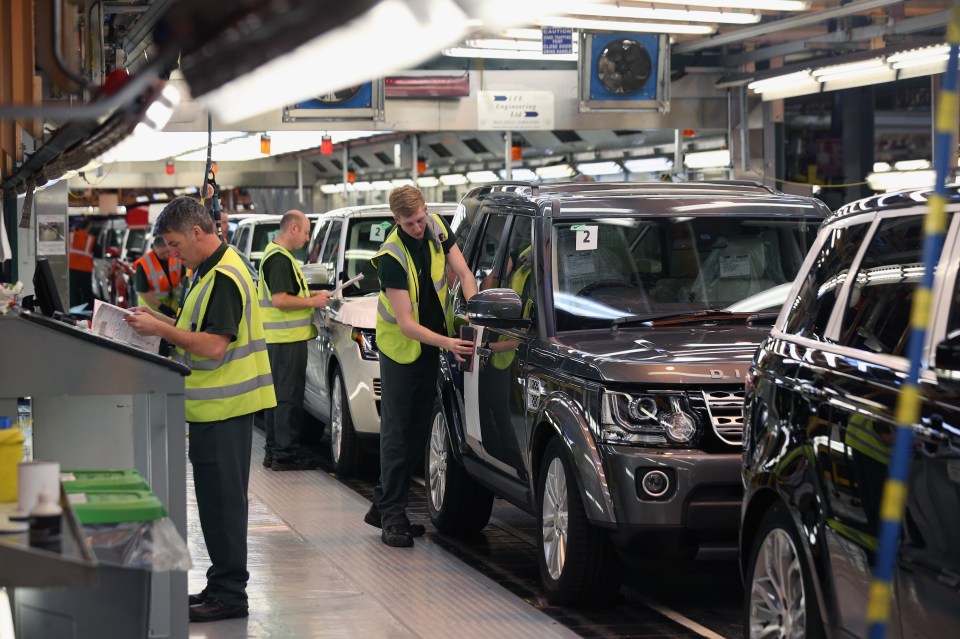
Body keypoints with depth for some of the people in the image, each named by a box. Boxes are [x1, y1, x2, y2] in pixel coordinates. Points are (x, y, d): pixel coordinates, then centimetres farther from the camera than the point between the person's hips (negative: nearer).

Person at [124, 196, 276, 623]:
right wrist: (158, 320, 9)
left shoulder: (224, 277, -18)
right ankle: (222, 586, 23)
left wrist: (159, 329, -17)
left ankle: (229, 594, 1)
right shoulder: (208, 271, 15)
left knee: (222, 500, -5)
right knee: (216, 498, 15)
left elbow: (214, 346, -23)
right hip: (214, 406, 10)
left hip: (223, 409, -10)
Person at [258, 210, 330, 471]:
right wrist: (312, 302, -13)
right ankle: (285, 454, -3)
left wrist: (311, 293, 17)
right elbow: (280, 300, -23)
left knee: (278, 393, 15)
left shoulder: (275, 254, 17)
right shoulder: (280, 259, -17)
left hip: (277, 338, 11)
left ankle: (273, 450, 21)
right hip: (287, 338, -11)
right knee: (289, 397, -6)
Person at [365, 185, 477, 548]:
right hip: (400, 346, -6)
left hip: (430, 345, 7)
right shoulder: (392, 257, -25)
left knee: (418, 432, 9)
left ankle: (384, 506, 19)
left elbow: (465, 275, -3)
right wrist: (448, 343, -37)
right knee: (397, 432, -6)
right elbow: (406, 323, -27)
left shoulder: (436, 228, -7)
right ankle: (391, 516, -3)